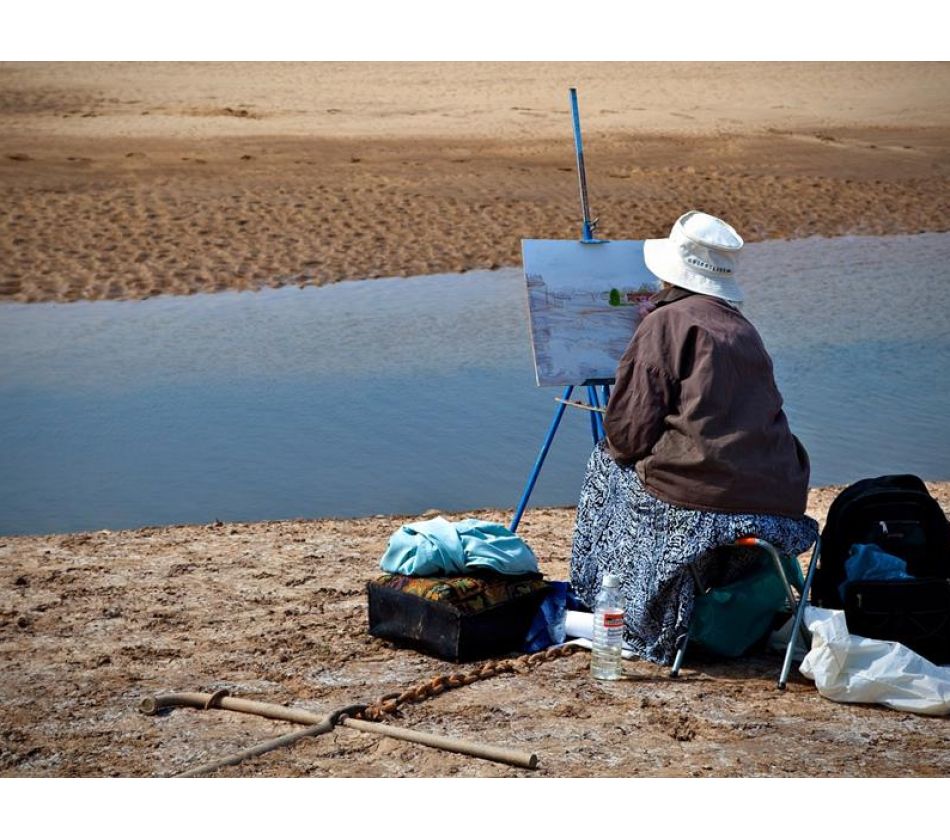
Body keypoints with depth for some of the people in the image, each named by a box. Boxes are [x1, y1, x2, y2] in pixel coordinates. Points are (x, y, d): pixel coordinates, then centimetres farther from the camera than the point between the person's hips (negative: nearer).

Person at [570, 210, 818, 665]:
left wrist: (616, 446, 18)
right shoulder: (744, 329, 17)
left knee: (607, 462, 19)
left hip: (700, 504, -7)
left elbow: (626, 433, -7)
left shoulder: (667, 321, -3)